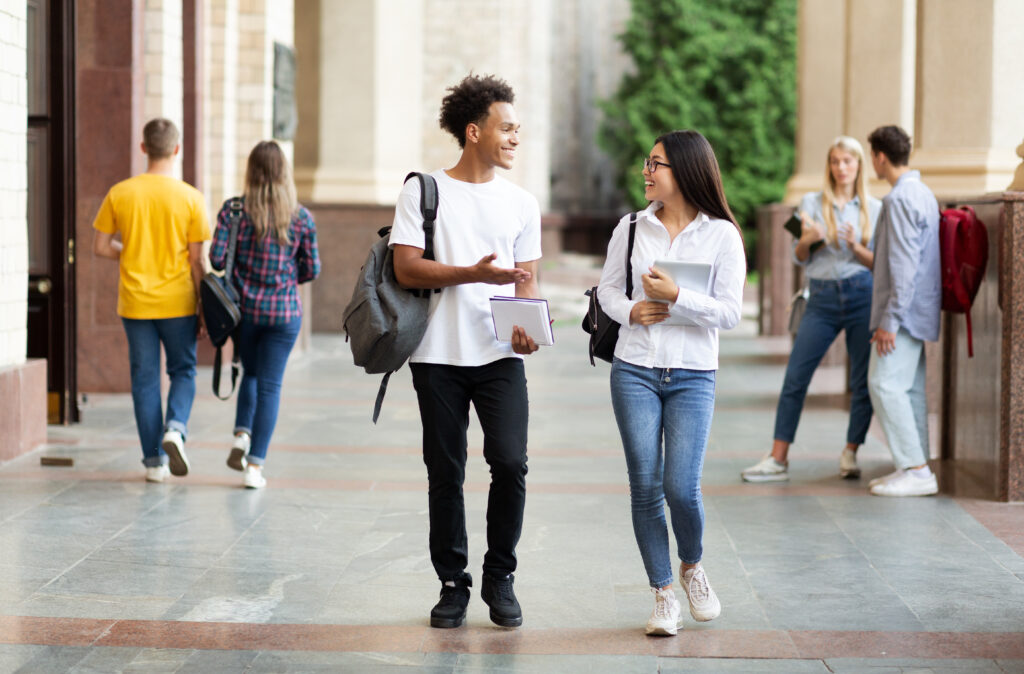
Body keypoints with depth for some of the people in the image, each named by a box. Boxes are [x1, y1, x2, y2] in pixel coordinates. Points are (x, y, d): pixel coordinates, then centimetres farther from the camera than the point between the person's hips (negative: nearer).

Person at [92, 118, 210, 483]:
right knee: (183, 371, 15)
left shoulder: (119, 193, -3)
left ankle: (154, 460, 9)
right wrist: (204, 309, 2)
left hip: (135, 302, 1)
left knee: (145, 379, 8)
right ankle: (175, 427, -10)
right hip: (177, 303, -1)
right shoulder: (191, 198, -7)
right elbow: (196, 260, -6)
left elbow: (101, 247, 2)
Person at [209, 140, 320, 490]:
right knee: (270, 385, 4)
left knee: (250, 374, 24)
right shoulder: (302, 218, -5)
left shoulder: (233, 209, -6)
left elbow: (217, 258, -9)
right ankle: (255, 465, 3)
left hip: (243, 308, 1)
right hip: (284, 312, -1)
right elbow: (312, 269, 1)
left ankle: (241, 434, 4)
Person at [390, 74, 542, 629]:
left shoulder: (522, 204, 11)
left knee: (510, 463, -10)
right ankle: (452, 584, 18)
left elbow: (527, 278, 12)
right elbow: (407, 269, -7)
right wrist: (475, 274, -18)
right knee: (445, 474, 4)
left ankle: (499, 578, 8)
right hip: (439, 355, -2)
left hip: (501, 355, 2)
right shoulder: (423, 191, 1)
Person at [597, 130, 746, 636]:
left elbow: (729, 313, -5)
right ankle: (663, 594, 13)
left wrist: (676, 297, -17)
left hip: (693, 376, -2)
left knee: (682, 487, -10)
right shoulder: (632, 227, 5)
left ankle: (691, 567, 22)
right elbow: (607, 287, 15)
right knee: (645, 486, -1)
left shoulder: (721, 234, -2)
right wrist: (629, 311, -6)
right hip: (635, 371, 2)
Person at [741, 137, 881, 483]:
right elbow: (800, 258, 6)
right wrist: (806, 240, -15)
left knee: (864, 382, -1)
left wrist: (856, 247, -13)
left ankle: (850, 454, 13)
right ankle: (778, 459, 0)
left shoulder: (874, 209, 7)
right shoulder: (811, 203, 7)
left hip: (862, 295, 0)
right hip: (822, 298, 0)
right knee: (795, 377, -4)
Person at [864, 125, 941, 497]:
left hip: (904, 310, -10)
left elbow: (904, 266, -22)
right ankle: (914, 468, 14)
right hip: (918, 312, 10)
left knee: (885, 384, -10)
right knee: (910, 387, 11)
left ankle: (916, 470, -11)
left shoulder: (900, 199, -17)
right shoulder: (923, 194, 15)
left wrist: (890, 320, -21)